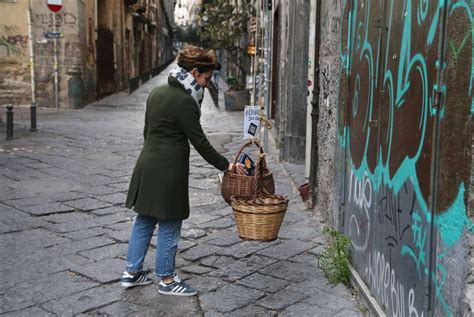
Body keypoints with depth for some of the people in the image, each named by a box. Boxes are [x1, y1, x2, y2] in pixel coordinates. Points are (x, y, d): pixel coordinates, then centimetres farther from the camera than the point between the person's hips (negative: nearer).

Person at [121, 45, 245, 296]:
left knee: (144, 221, 17)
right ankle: (166, 280, 18)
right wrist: (226, 165, -7)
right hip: (168, 171, -9)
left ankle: (131, 272, 27)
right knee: (169, 226, 5)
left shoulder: (157, 92, 9)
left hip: (147, 165, 9)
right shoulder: (184, 101, -17)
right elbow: (200, 142, -15)